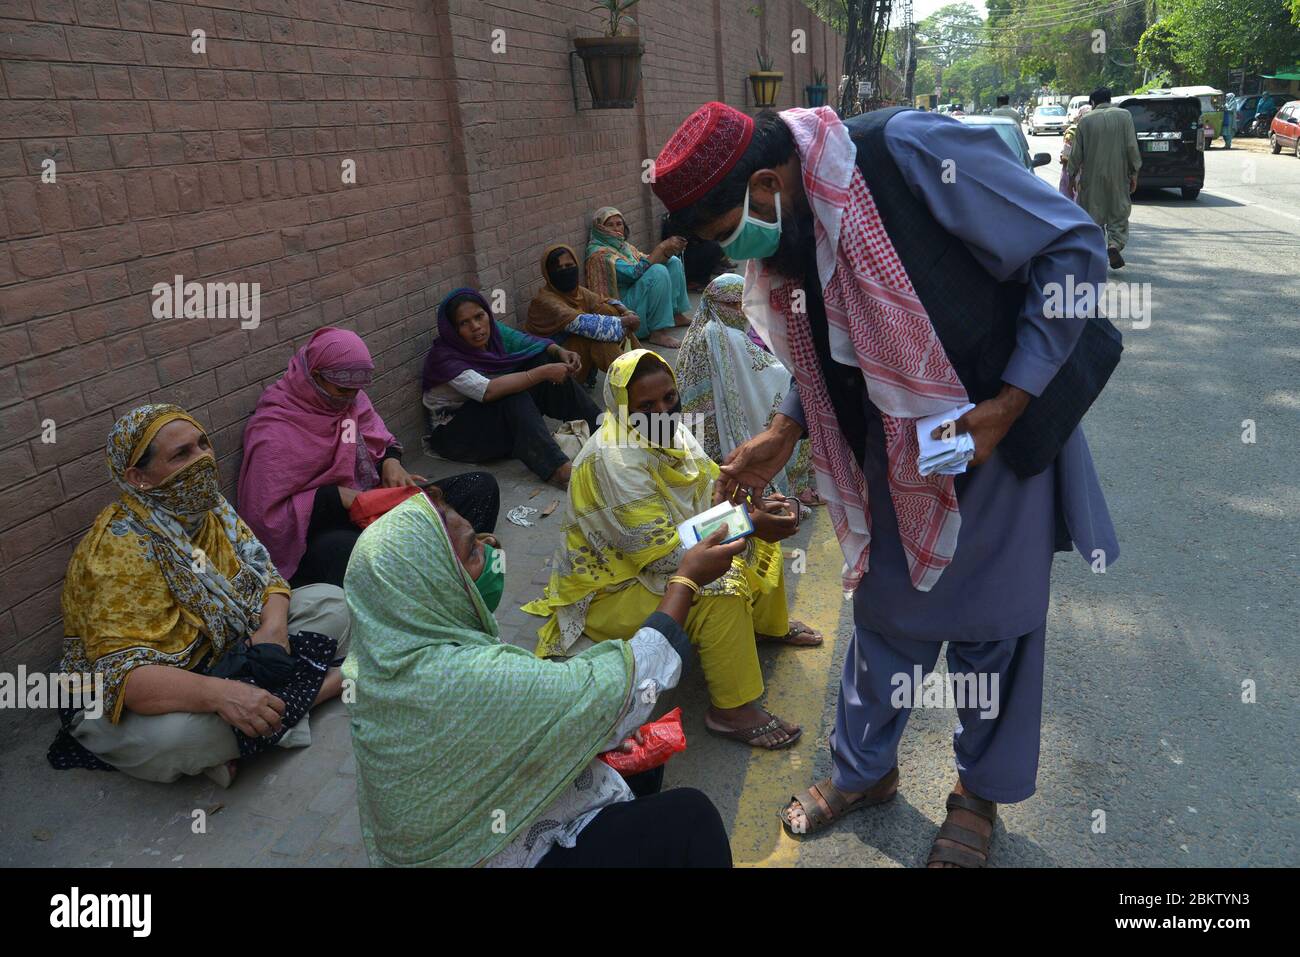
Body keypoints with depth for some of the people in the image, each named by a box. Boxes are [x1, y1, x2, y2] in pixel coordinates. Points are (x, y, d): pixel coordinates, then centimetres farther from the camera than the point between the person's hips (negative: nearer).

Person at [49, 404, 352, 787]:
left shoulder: (208, 507, -4)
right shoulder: (117, 551, -27)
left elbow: (263, 571, -1)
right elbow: (123, 672, -35)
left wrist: (274, 625, -23)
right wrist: (218, 693, -49)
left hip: (226, 650, 7)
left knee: (330, 601, -1)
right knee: (170, 733, -40)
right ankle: (318, 686, -19)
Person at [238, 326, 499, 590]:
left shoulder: (351, 398, 5)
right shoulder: (274, 433, -14)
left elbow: (382, 441, 21)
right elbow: (263, 515, -17)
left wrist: (390, 462, -4)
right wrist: (336, 497, -22)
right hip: (325, 529, -7)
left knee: (482, 486, -8)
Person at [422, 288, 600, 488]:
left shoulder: (492, 331, -4)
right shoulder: (443, 357, -25)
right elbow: (488, 391, -38)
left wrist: (561, 352, -26)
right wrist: (544, 372, -39)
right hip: (455, 432, -7)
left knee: (546, 358, -9)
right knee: (514, 397, -35)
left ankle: (599, 427, -13)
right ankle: (558, 470, -46)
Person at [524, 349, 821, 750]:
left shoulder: (665, 430, -7)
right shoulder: (615, 461, -32)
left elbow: (712, 485, 5)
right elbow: (664, 552, -32)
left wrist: (753, 506, -16)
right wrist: (747, 526, -30)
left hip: (659, 546, 9)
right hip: (609, 586, -9)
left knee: (764, 541, 9)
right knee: (723, 591, -28)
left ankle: (769, 624, 32)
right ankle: (731, 712, -14)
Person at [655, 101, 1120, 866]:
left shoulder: (909, 152, -27)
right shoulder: (784, 239, -5)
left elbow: (1075, 248, -21)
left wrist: (1006, 408, -23)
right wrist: (784, 435, -5)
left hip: (999, 427, -5)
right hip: (895, 446, 6)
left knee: (989, 624, 10)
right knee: (886, 611, 16)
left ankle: (982, 793, 35)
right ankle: (863, 770, 40)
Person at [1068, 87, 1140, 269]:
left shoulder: (1085, 120, 0)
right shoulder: (1124, 115, 0)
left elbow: (1076, 152, 2)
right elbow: (1132, 146, -4)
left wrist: (1073, 174, 13)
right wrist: (1134, 172, 3)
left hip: (1092, 177, 0)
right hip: (1118, 175, 0)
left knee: (1093, 213, 10)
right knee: (1119, 212, 8)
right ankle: (1115, 244, -13)